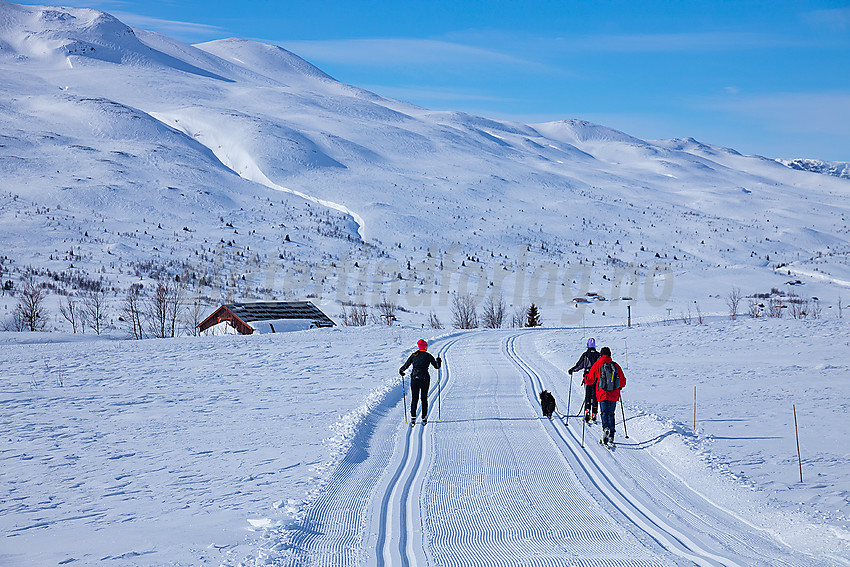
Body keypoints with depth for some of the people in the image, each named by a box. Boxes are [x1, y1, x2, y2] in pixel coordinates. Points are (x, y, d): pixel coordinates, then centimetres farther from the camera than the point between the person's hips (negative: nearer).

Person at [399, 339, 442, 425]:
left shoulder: (413, 355, 3)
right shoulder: (428, 356, -3)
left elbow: (406, 365, 5)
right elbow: (437, 366, 4)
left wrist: (401, 370, 26)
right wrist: (438, 361, 25)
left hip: (414, 378, 2)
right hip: (425, 379, -2)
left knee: (414, 399, 7)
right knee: (424, 399, 9)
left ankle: (413, 418, -1)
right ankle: (424, 418, 10)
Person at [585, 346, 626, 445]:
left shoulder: (597, 365, -2)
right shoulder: (616, 366, 6)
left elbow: (589, 380, 0)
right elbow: (623, 382, 12)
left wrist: (585, 378, 23)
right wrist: (619, 387, 33)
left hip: (602, 394, -3)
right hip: (614, 395, 3)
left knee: (604, 413, -4)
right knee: (611, 414, 14)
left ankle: (605, 428, -34)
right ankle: (611, 437, 13)